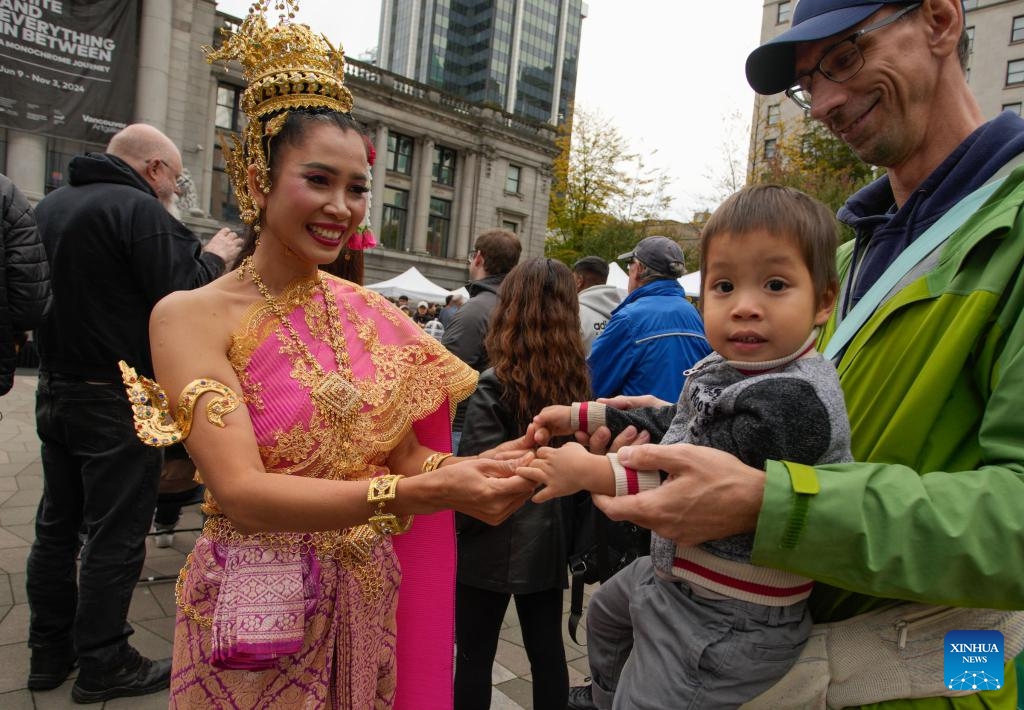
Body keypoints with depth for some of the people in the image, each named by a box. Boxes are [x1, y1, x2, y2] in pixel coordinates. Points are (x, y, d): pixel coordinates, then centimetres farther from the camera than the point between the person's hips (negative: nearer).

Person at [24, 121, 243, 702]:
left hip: (55, 388, 9)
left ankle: (50, 650, 30)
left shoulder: (50, 205, 11)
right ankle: (103, 664, 14)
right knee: (115, 533, 2)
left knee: (58, 524, 17)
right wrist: (213, 257, -2)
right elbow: (180, 299, -21)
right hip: (117, 398, -8)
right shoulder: (138, 209, -15)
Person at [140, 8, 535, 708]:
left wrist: (482, 469, -22)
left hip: (372, 599, 4)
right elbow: (242, 492, -24)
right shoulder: (191, 316, -14)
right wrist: (421, 492, -34)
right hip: (257, 620, -4)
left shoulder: (374, 314, -1)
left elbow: (407, 453, -2)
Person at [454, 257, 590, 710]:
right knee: (547, 649, 17)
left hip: (494, 542, -5)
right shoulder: (576, 381, -1)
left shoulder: (494, 385, -17)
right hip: (548, 536, 6)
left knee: (474, 654, 10)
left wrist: (453, 521, -2)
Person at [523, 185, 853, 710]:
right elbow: (673, 425, 13)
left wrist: (595, 473, -25)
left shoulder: (792, 400, -32)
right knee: (606, 612, 33)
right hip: (677, 571, 10)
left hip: (724, 621, -10)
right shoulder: (732, 369, -1)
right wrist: (580, 416, 14)